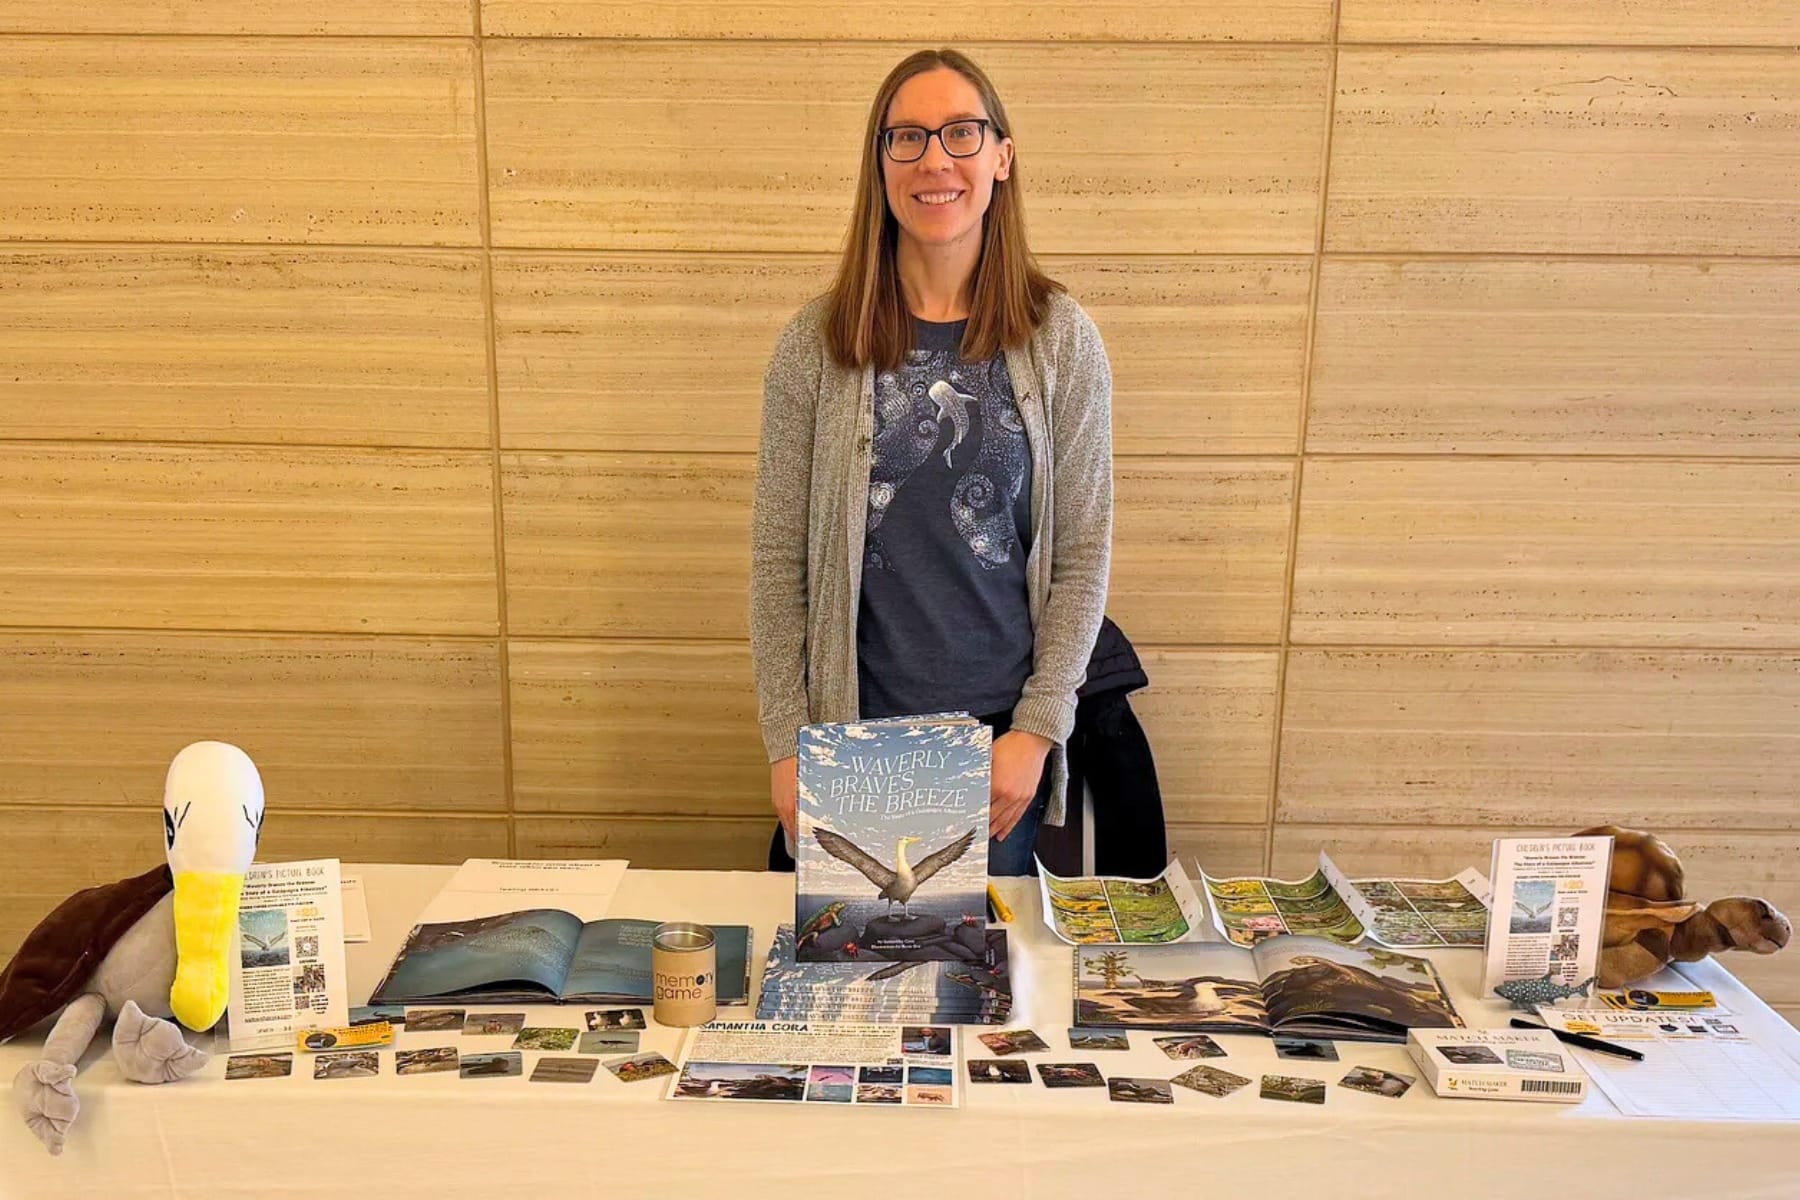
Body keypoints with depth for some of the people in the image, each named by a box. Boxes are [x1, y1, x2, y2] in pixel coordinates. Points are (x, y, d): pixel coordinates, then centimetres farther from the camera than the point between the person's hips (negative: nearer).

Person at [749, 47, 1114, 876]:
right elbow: (778, 557, -1)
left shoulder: (1061, 342, -3)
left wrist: (1037, 729, -7)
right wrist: (785, 744, -4)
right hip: (852, 731, 0)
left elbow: (1084, 551, -1)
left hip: (1003, 741, 0)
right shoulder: (816, 346, -3)